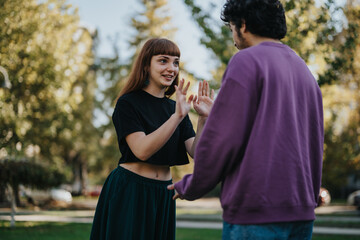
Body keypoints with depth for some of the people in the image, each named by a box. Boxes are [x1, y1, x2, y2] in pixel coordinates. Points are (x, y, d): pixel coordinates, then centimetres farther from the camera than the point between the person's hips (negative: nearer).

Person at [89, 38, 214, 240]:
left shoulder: (175, 107, 10)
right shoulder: (128, 103, -7)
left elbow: (196, 152, -1)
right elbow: (142, 150, -21)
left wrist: (204, 119, -16)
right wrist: (177, 117, -26)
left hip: (163, 194, 6)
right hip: (129, 192, -5)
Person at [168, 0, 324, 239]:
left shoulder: (246, 62, -6)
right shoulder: (305, 72, 18)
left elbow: (222, 138, -11)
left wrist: (191, 186, 3)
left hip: (255, 212, -8)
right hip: (300, 214, 8)